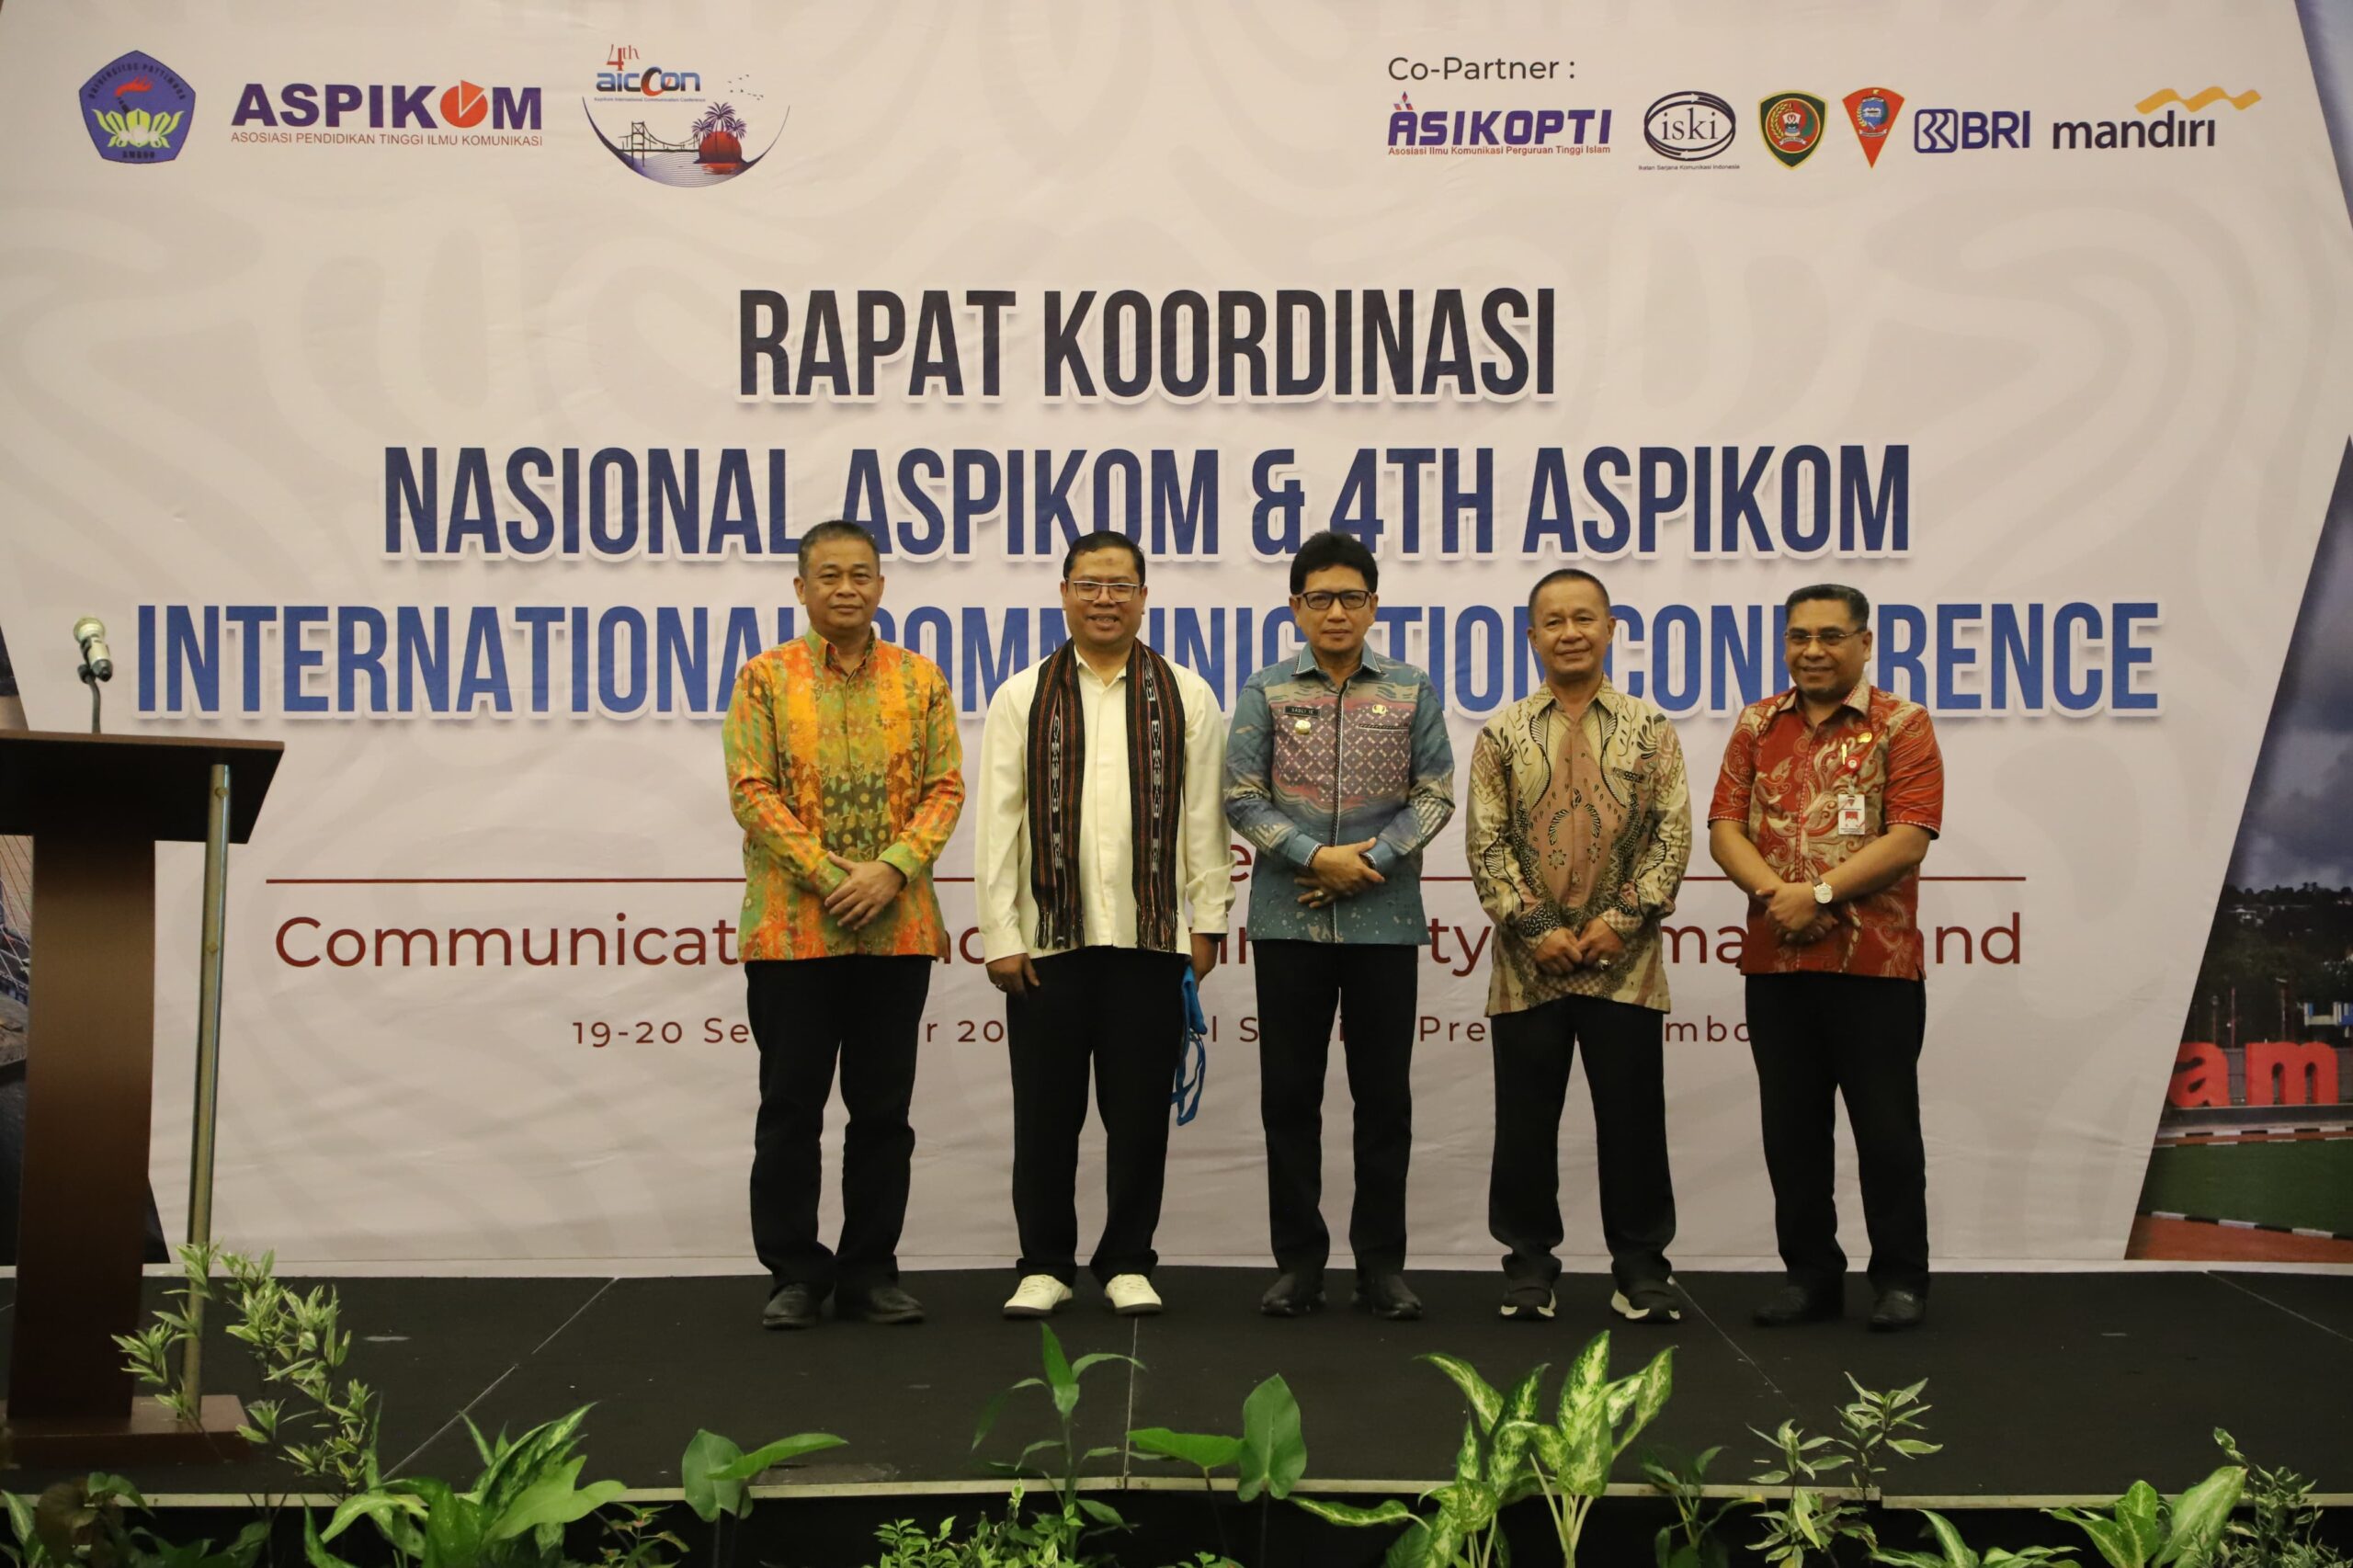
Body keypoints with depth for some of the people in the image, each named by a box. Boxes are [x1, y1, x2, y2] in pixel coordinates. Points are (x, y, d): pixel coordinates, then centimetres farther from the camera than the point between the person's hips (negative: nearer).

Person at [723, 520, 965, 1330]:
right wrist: (829, 876, -14)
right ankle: (795, 1273, 13)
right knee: (791, 1108, 3)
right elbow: (752, 791, -5)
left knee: (884, 1109, 8)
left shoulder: (920, 680, 8)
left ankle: (870, 1270, 18)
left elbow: (945, 787, 3)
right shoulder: (766, 679, 2)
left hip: (897, 928, 2)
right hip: (792, 928, -2)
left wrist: (892, 869, -13)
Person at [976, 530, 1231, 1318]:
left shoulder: (1185, 698, 8)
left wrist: (1207, 921, 1)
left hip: (1151, 936, 0)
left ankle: (1128, 1262, 18)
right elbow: (999, 821, 3)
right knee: (1045, 1112, 5)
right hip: (1048, 937, 0)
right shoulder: (1022, 699, 7)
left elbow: (1205, 817, 6)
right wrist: (999, 933, -3)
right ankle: (1045, 1264, 17)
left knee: (1140, 1112, 5)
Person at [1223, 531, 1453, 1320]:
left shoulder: (1413, 692, 6)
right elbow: (1241, 796, -2)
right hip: (1290, 921, 0)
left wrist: (1370, 860, -11)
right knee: (1290, 1093, 5)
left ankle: (1381, 1261, 14)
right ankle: (1298, 1260, 15)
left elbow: (1434, 795, 2)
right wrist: (1317, 858, -12)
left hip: (1385, 917, 0)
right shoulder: (1267, 692, 4)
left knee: (1384, 1094, 4)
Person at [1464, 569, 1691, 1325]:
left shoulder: (1650, 730, 6)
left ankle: (1640, 1265, 15)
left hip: (1625, 963, 0)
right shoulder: (1503, 735, 6)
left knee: (1632, 1117, 4)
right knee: (1526, 1120, 5)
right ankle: (1530, 1263, 17)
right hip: (1529, 965, 0)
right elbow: (1486, 843, 1)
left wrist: (1623, 919, -9)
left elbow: (1673, 833, 1)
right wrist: (1535, 928, -9)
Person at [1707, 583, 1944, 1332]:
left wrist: (1818, 893, -17)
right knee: (1792, 1129, 10)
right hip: (1775, 962, 4)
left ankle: (1901, 1279, 14)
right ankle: (1809, 1273, 21)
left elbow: (1909, 839, -11)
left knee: (1886, 1128, 3)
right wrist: (1775, 893, -13)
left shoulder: (1901, 726, -1)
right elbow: (1725, 827, 5)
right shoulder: (1758, 725, 11)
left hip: (1876, 963, -4)